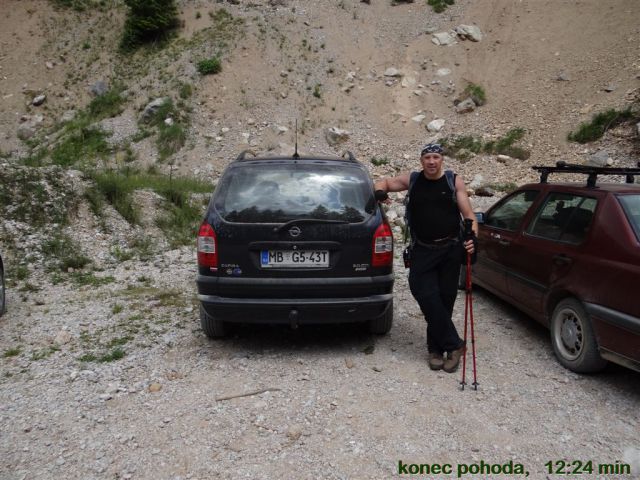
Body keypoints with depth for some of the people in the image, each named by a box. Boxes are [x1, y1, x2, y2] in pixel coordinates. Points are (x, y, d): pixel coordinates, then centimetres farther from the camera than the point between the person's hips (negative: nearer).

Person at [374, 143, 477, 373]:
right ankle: (453, 344, -2)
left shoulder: (454, 181, 6)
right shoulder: (412, 180, 10)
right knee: (427, 297, -14)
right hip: (422, 252, 1)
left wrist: (472, 238, -15)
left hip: (450, 250, 0)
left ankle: (436, 349, 19)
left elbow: (469, 215, 3)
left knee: (444, 300, 4)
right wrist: (379, 192, -1)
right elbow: (384, 182, 23)